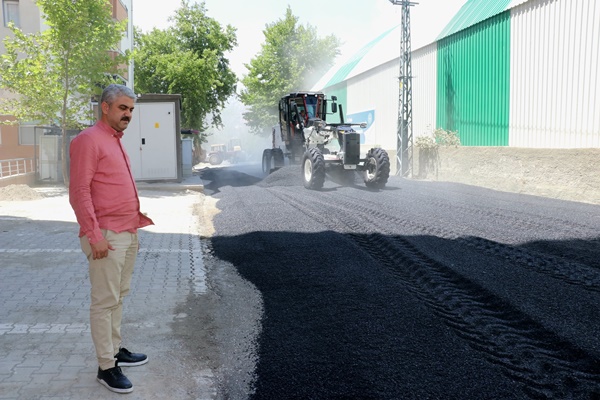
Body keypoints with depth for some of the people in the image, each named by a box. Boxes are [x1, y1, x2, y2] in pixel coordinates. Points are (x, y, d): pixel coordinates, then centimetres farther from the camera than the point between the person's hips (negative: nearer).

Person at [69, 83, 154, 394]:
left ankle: (115, 350, 26)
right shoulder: (89, 140, -11)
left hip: (128, 234, 9)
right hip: (106, 236, -9)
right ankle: (106, 367, 6)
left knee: (119, 296, 15)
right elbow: (79, 193, -17)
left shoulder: (116, 142, 17)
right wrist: (95, 236, -20)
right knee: (104, 300, -2)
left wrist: (138, 218, 18)